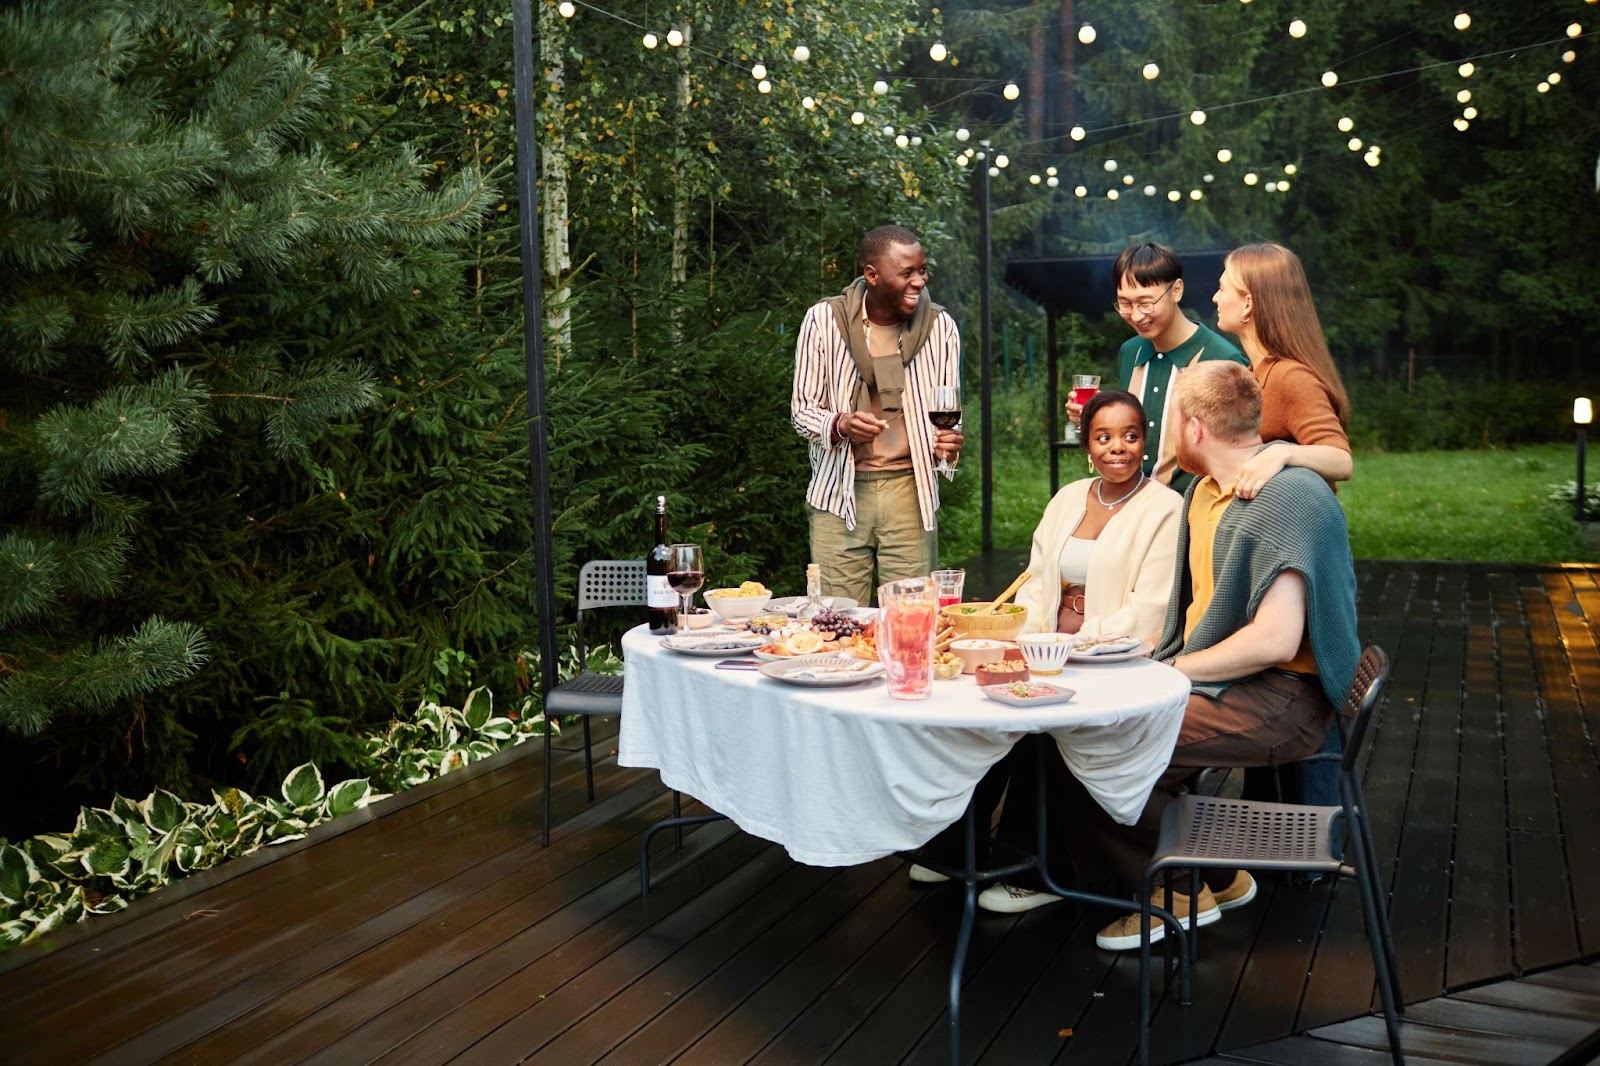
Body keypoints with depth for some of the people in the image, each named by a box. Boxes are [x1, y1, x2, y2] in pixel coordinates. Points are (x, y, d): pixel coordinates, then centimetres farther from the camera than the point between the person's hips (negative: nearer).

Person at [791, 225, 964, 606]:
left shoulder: (940, 326, 2)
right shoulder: (823, 319, -3)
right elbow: (802, 409, 2)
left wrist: (946, 442, -13)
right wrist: (839, 425, -20)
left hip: (909, 489, 1)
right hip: (839, 490, -1)